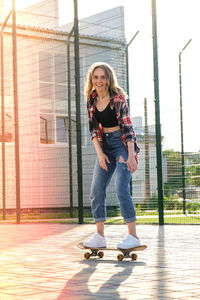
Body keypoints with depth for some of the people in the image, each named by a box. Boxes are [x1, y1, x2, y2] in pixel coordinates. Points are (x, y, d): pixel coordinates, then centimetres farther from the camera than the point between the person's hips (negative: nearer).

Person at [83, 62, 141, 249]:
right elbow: (93, 128, 4)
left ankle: (133, 236, -10)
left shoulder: (118, 98, -13)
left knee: (121, 189, -15)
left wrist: (131, 155, -20)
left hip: (122, 143, -6)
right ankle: (100, 236, 4)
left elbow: (127, 127, -15)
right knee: (96, 190, 0)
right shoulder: (91, 100, 3)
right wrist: (100, 153, -6)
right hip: (104, 145, 6)